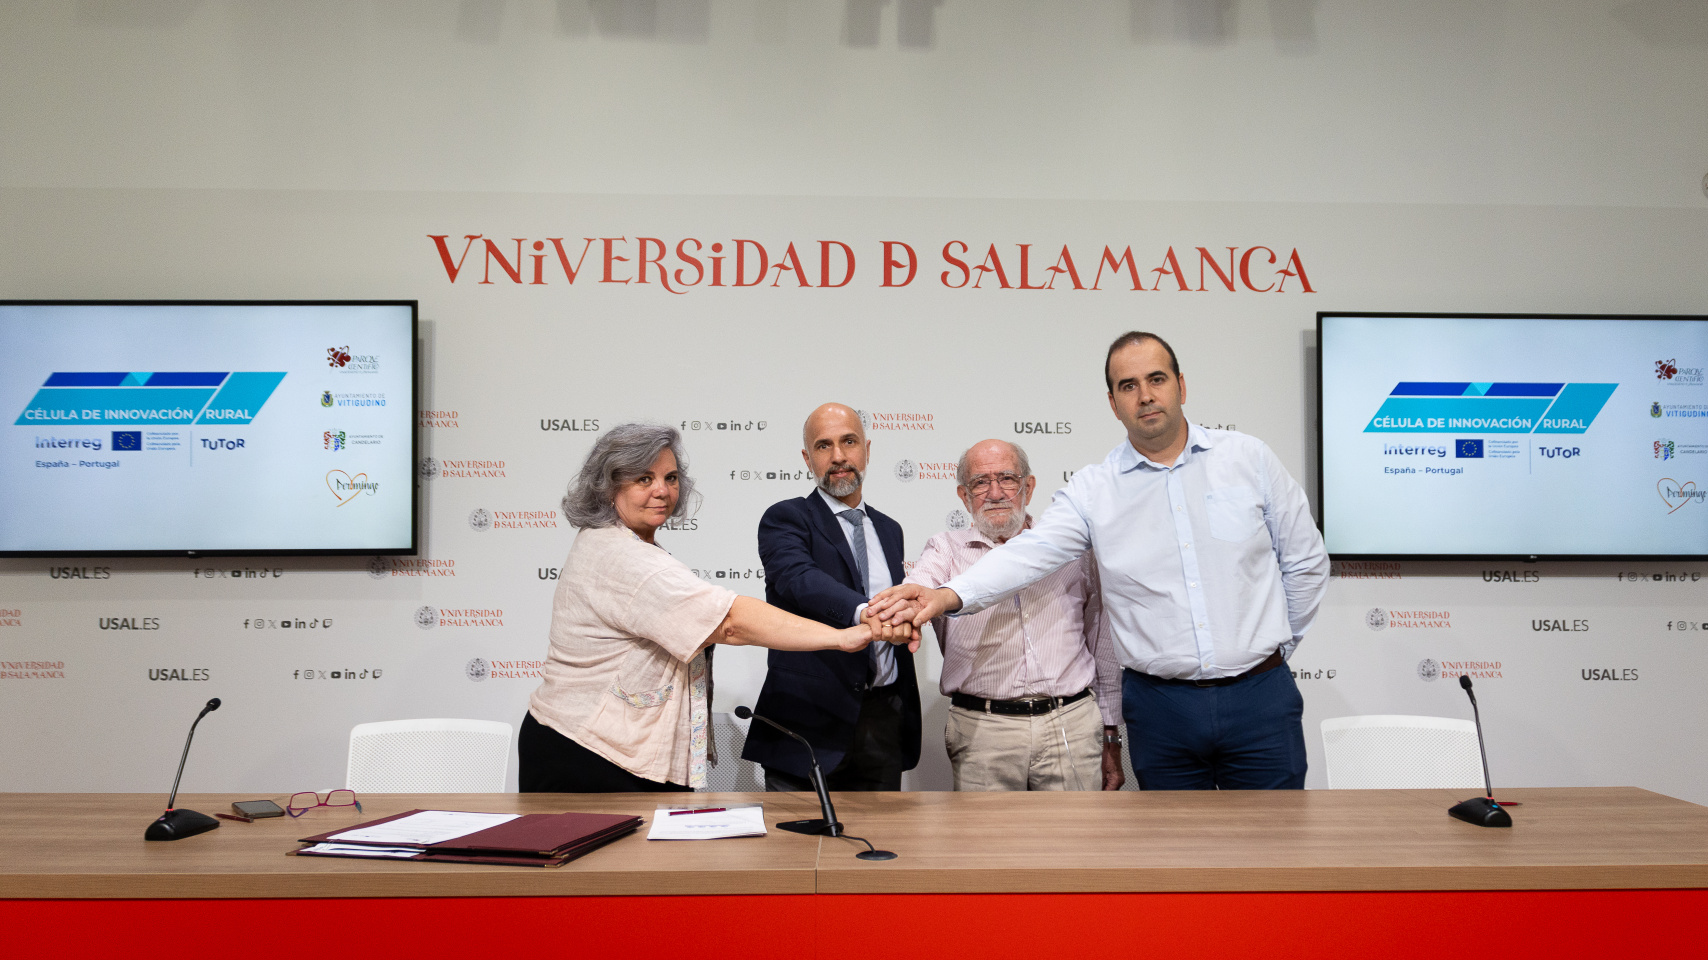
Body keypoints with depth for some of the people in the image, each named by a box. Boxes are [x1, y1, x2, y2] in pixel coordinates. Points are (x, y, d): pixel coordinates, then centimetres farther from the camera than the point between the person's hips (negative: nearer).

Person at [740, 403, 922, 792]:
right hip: (809, 722, -5)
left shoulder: (889, 530, 17)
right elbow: (798, 578, -25)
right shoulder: (785, 520, -3)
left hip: (883, 720, 5)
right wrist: (864, 611, -43)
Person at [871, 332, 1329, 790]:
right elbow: (1029, 553, -15)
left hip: (1259, 699, 0)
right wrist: (949, 594, -31)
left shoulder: (1248, 458, 1)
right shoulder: (1094, 489, -2)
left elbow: (1305, 562, 9)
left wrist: (1274, 645, 10)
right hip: (1161, 705, 0)